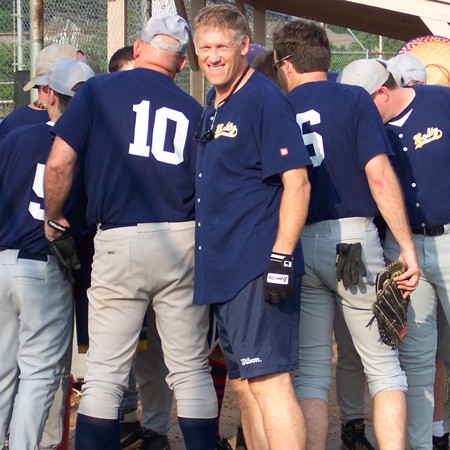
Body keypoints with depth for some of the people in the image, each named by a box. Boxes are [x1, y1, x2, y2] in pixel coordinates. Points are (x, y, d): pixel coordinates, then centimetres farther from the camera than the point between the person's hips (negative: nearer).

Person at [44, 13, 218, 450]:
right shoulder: (191, 110, 9)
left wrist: (53, 219, 11)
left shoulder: (98, 90, 3)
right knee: (191, 371, 9)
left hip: (119, 242, -2)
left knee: (104, 373, 3)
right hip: (183, 240, 2)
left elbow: (58, 164, -3)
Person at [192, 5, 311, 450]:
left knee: (268, 381, -12)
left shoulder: (264, 99, -10)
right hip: (221, 269, 9)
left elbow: (296, 183, -16)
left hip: (257, 267, -9)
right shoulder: (212, 105, 16)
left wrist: (281, 258, -21)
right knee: (242, 384, 13)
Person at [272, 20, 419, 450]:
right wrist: (407, 247, -7)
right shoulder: (354, 99, 0)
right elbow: (379, 176, -9)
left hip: (295, 246, 3)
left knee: (309, 373, 8)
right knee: (383, 366, 3)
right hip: (352, 236, -2)